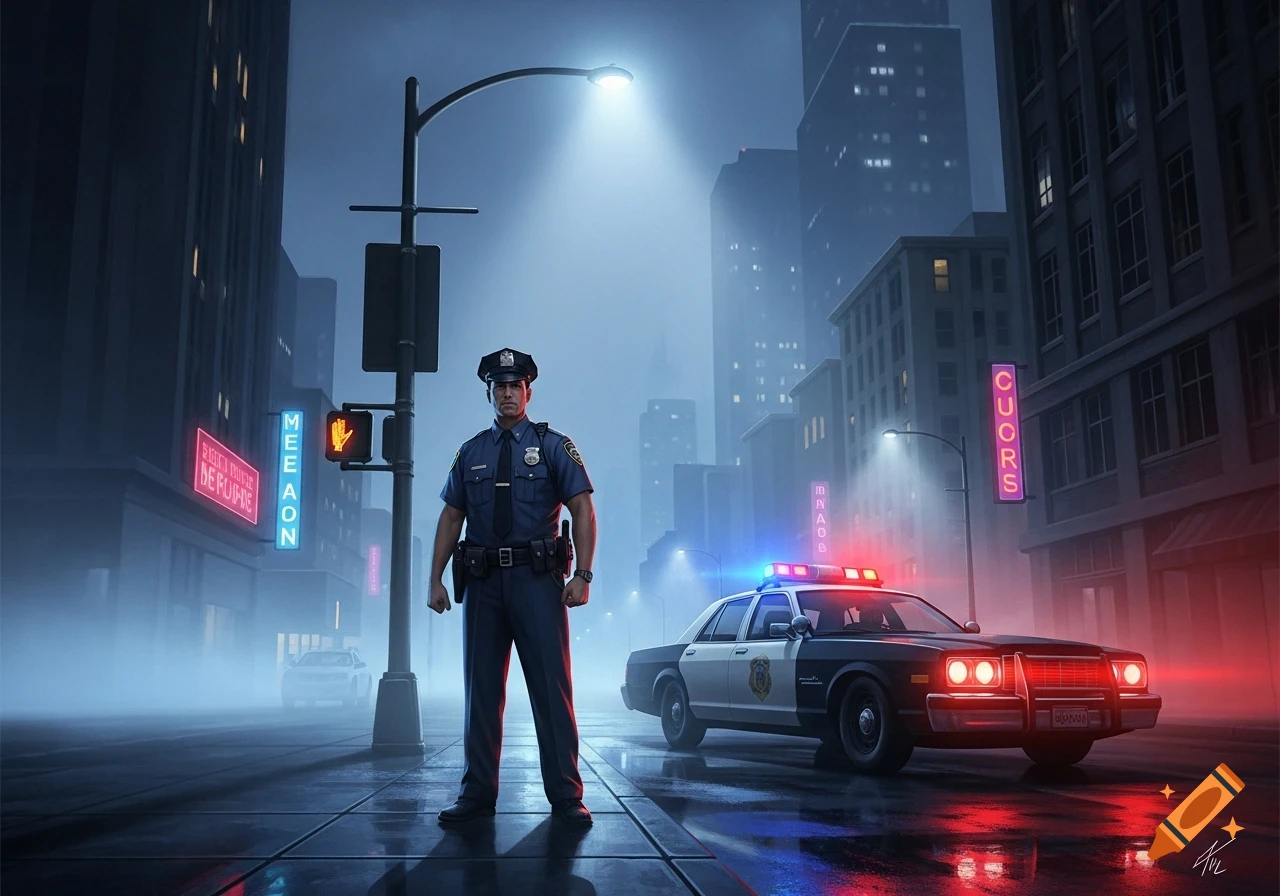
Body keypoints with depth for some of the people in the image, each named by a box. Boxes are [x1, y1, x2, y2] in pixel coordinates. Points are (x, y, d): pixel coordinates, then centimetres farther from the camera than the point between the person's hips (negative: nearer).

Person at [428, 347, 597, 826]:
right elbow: (450, 518, 14)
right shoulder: (470, 453, 15)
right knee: (481, 689, 6)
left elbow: (583, 510, 0)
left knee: (552, 687, -4)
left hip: (537, 578, -3)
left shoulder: (554, 446, 7)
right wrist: (436, 579, 5)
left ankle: (565, 797, 2)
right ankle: (477, 795, 15)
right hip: (482, 581, 3)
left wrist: (583, 575, -10)